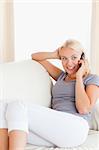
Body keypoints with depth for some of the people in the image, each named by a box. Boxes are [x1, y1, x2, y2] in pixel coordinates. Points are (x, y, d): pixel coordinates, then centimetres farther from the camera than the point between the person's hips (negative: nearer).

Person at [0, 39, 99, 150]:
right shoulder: (62, 76, 29)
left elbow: (84, 109, -5)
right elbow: (35, 57, 36)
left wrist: (79, 76, 3)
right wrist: (55, 55, 20)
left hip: (75, 128, -6)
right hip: (53, 130, 6)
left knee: (18, 107, -27)